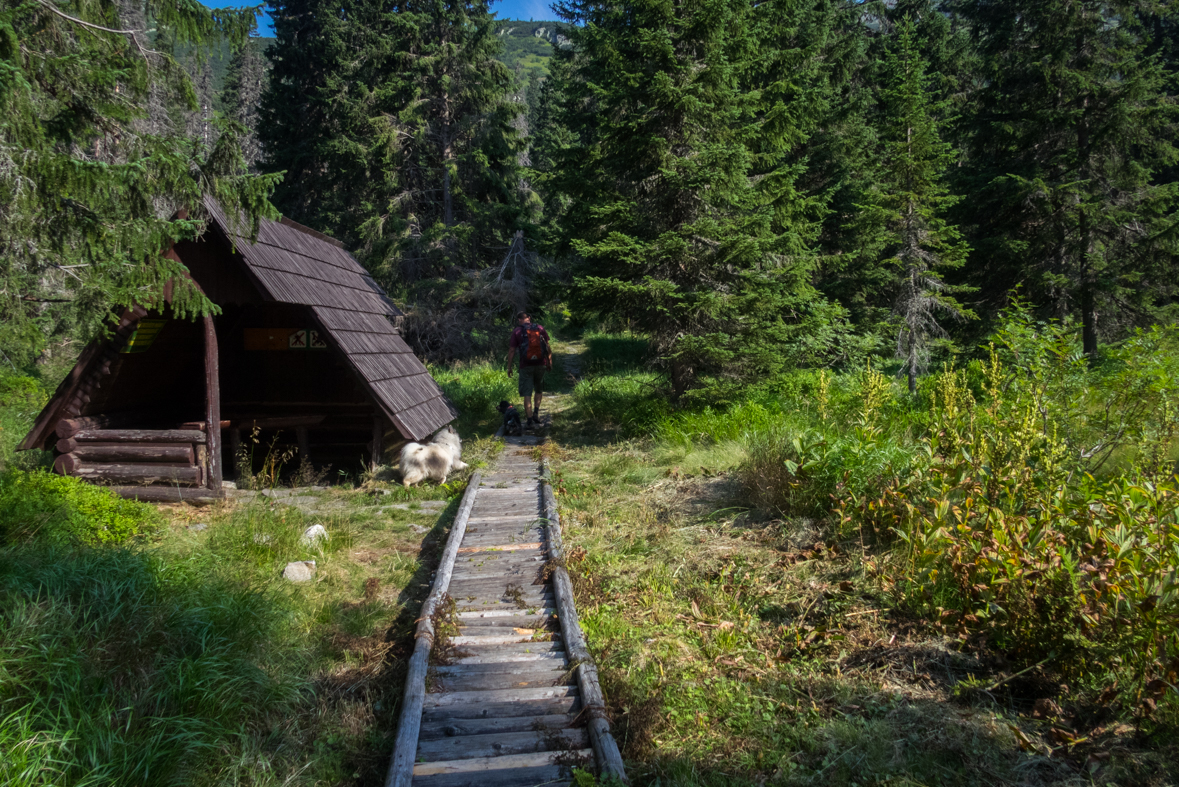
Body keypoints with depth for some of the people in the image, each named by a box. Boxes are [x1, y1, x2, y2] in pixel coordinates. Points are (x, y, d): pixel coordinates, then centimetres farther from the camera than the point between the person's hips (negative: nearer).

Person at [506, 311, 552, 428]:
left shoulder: (517, 331, -3)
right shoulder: (540, 328, 3)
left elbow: (512, 350, -4)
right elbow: (548, 347, 4)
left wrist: (509, 366, 4)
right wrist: (549, 361, 14)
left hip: (526, 366, -2)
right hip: (540, 364, 2)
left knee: (527, 394, 2)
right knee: (539, 390, 21)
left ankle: (530, 419, -2)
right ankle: (536, 412, 10)